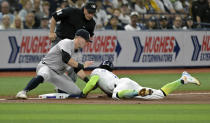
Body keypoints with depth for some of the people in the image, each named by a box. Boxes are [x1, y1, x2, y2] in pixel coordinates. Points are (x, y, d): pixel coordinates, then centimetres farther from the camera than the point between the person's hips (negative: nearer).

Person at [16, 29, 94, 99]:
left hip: (59, 74, 9)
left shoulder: (75, 51, 15)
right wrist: (82, 66, -18)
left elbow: (77, 69, 16)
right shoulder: (67, 43, -13)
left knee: (77, 93, -2)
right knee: (43, 75, -46)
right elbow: (66, 59, -27)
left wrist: (88, 81, 7)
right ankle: (24, 92, -48)